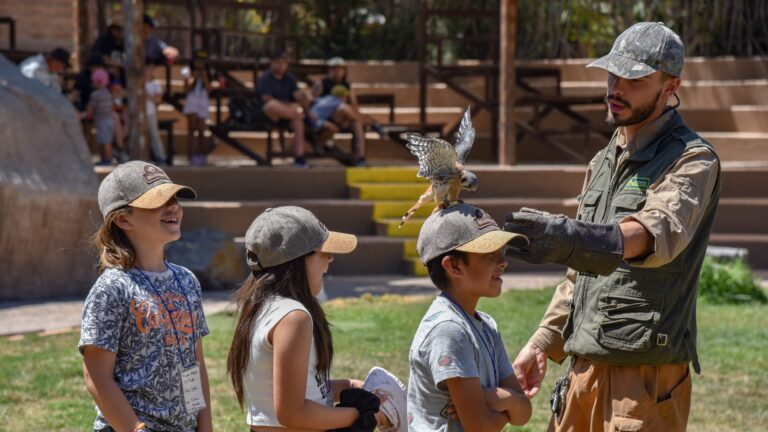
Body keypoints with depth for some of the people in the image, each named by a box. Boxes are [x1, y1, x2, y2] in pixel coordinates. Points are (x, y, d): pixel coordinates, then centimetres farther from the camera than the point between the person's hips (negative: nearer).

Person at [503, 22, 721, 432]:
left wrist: (572, 237, -48)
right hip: (586, 367, 8)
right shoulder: (604, 160, 18)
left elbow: (659, 233, -31)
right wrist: (543, 342, 17)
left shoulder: (693, 160, -9)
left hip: (646, 372, -8)